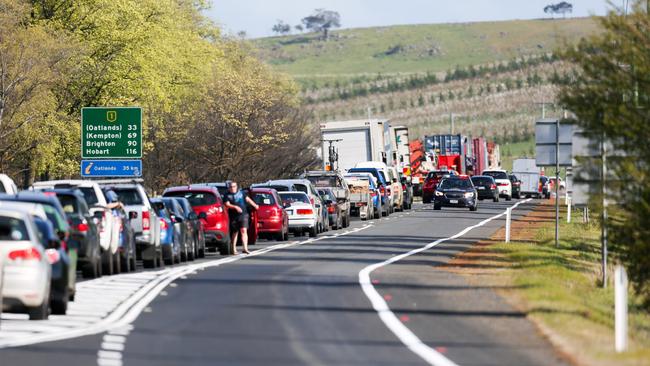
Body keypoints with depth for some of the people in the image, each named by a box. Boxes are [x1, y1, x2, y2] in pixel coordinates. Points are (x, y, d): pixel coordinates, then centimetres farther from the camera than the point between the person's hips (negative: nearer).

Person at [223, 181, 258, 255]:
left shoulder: (241, 193, 10)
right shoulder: (228, 196, 2)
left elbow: (248, 199, 20)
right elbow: (227, 204, -11)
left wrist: (254, 205, 23)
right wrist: (235, 207, -24)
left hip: (243, 215, 0)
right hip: (234, 217, 0)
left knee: (244, 230, -13)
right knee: (235, 232, 9)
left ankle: (245, 248, -20)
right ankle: (233, 249, 22)